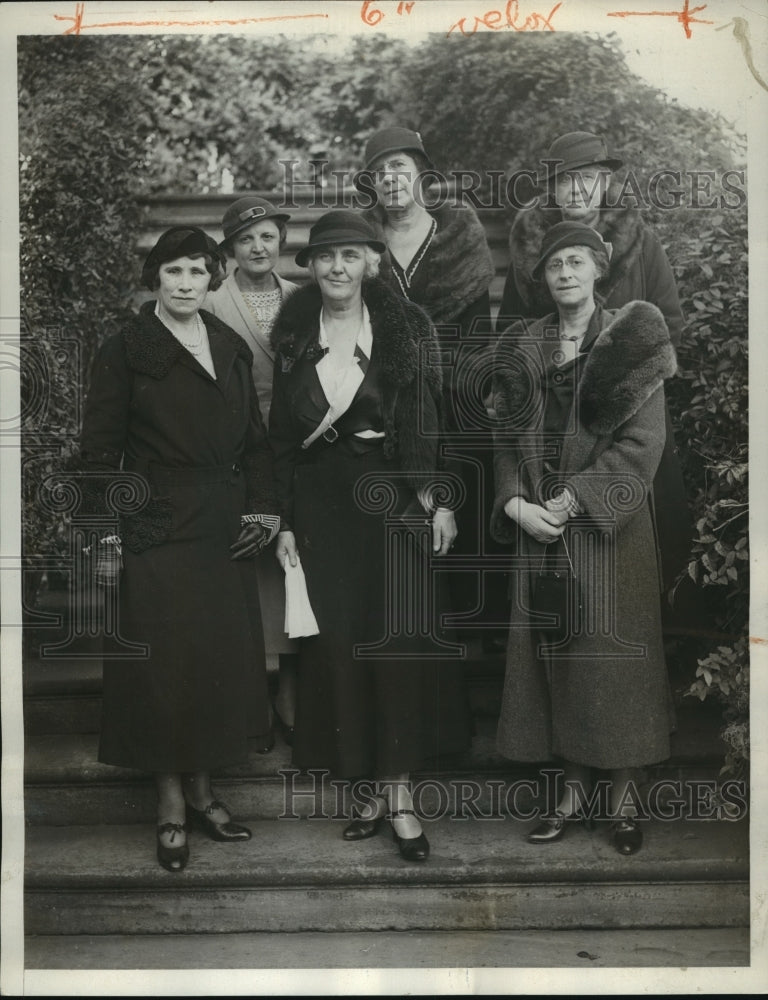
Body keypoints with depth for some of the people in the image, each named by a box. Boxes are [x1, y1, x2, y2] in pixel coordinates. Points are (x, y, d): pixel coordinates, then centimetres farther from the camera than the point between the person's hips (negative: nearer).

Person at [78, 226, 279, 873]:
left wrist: (261, 506, 2)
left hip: (226, 530, 5)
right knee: (165, 666, 0)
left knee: (224, 662, 9)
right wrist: (110, 533, -11)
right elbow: (101, 452, -5)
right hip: (158, 533, -5)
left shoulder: (232, 348, 12)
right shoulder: (125, 352, -3)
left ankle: (202, 792, 24)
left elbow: (255, 439, 14)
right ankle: (171, 806, 15)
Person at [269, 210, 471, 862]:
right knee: (336, 639, 2)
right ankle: (376, 786, 15)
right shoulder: (292, 337, 8)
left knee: (398, 633, -6)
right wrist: (284, 523, 3)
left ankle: (398, 790, 3)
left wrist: (440, 499, -10)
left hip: (393, 495, -2)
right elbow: (281, 435, 7)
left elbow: (434, 418, -1)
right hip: (320, 501, 2)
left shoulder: (407, 327, 3)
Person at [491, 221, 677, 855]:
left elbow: (642, 442, -10)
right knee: (551, 652, 6)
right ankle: (574, 786, 18)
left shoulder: (630, 339, -2)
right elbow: (509, 438, 8)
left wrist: (571, 500, -16)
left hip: (608, 524, -3)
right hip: (537, 524, 4)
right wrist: (515, 503, -8)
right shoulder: (522, 347, 10)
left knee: (611, 652, 1)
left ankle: (623, 791, 15)